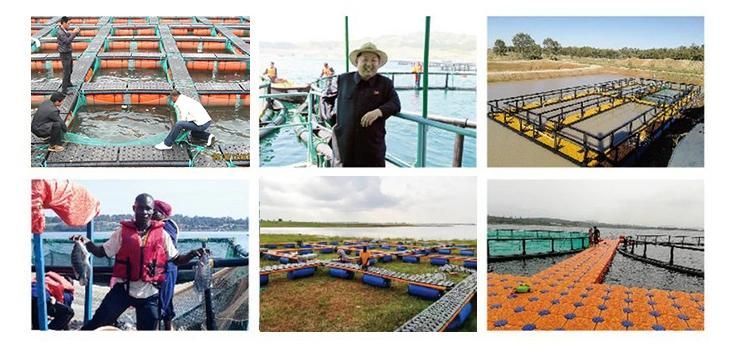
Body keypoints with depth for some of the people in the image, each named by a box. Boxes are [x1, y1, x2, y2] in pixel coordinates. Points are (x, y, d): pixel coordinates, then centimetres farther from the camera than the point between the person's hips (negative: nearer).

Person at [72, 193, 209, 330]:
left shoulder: (162, 234, 1)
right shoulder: (123, 232, 0)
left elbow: (176, 259, 6)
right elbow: (101, 252, 5)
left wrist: (192, 254, -13)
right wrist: (86, 242, -13)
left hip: (149, 293, 1)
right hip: (123, 288, 0)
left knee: (148, 328, 9)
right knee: (98, 322, -5)